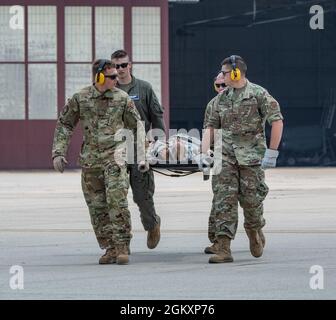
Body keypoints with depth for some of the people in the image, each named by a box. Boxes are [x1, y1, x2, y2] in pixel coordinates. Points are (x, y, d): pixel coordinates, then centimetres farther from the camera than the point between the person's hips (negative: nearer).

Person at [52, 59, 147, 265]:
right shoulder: (80, 99, 3)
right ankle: (110, 248, 11)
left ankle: (122, 246, -11)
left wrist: (142, 155, 5)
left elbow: (137, 126, 10)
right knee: (97, 206, 3)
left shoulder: (123, 98, 2)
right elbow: (64, 125, 11)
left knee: (117, 201, -15)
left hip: (115, 156, -2)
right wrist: (59, 152, 4)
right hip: (90, 159, 2)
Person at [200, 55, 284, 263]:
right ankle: (224, 249, -11)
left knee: (251, 199, 2)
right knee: (224, 200, -7)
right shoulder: (222, 98, 11)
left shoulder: (259, 94, -5)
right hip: (226, 157, 4)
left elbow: (277, 121, -7)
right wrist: (204, 152, 1)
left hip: (251, 157, -4)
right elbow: (211, 126, 13)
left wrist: (272, 152, -11)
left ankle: (255, 231, 34)